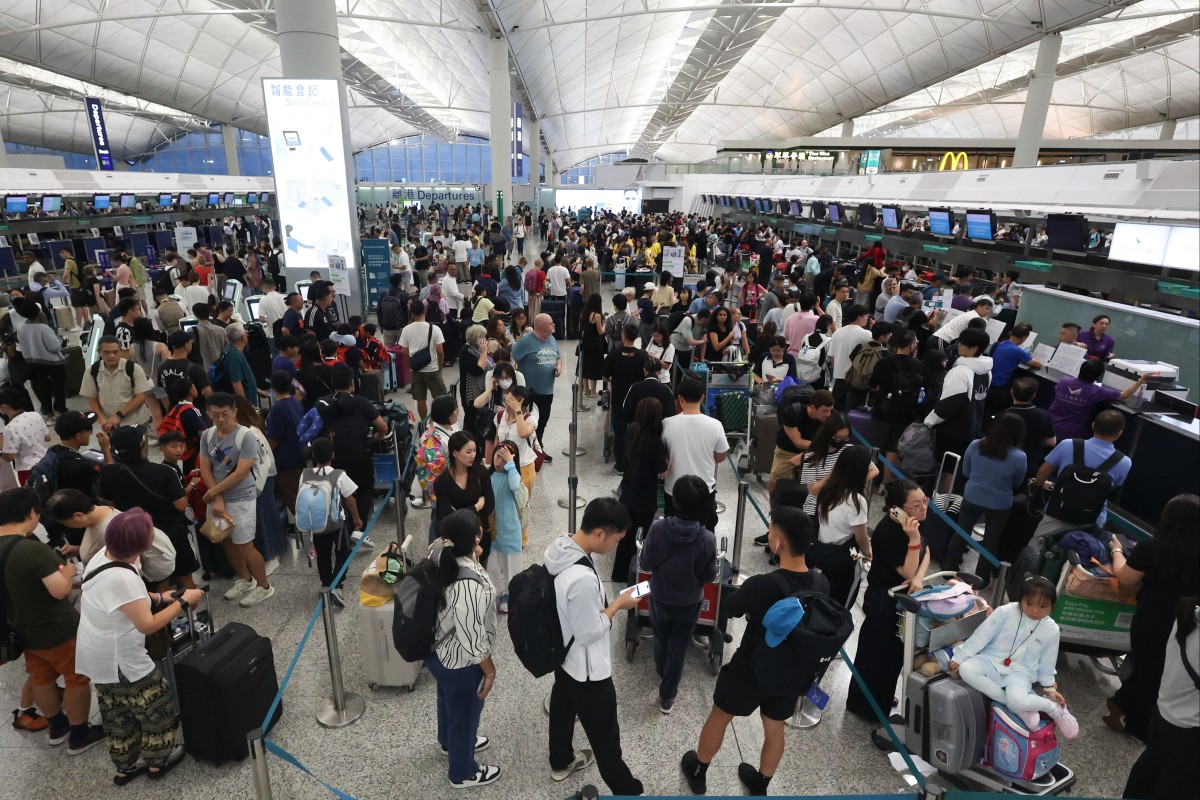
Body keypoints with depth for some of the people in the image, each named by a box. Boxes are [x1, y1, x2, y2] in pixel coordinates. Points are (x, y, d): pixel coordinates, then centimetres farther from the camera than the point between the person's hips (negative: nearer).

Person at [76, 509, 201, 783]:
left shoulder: (105, 555, -7)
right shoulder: (121, 578, -35)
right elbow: (148, 625, -29)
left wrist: (158, 598, 1)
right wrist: (184, 602, -19)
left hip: (98, 655, 9)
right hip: (120, 660, -9)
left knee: (117, 714, 24)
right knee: (156, 706, 13)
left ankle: (125, 766, 41)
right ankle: (158, 760, 32)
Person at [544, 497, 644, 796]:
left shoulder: (558, 547, -12)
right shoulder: (582, 579, -41)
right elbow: (589, 632, -27)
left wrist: (607, 604, 3)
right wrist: (618, 605, -16)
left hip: (562, 654, 9)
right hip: (586, 668, -8)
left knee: (562, 707, 30)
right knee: (605, 732, 15)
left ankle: (561, 761, 55)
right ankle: (624, 788, 37)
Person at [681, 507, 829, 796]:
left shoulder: (760, 586, -35)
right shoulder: (822, 584, -17)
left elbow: (729, 609, -15)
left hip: (750, 671, -4)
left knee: (719, 717, 22)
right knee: (775, 729, 27)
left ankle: (698, 773, 45)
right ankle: (760, 785, 51)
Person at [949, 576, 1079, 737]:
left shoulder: (1051, 630, -4)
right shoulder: (1005, 612, -12)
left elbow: (1046, 662, 13)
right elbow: (980, 637, -8)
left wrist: (1050, 688, 17)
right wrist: (958, 658, -9)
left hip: (1020, 672, -1)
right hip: (992, 660, 1)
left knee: (1018, 701, -34)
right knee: (966, 670, -33)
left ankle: (1054, 708, -1)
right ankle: (1020, 708, -20)